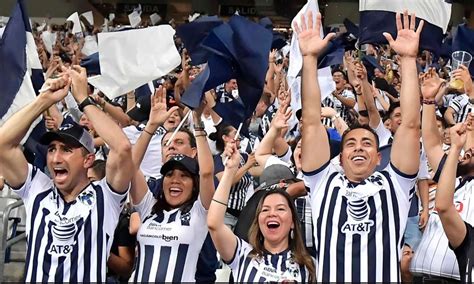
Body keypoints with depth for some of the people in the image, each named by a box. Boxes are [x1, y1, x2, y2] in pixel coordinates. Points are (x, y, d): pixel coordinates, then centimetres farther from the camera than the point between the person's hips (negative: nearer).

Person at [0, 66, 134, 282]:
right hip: (34, 278, 2)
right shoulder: (36, 191, 11)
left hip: (88, 278, -2)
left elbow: (123, 148, -13)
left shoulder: (105, 197, 2)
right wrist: (45, 100, 1)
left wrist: (83, 99, -3)